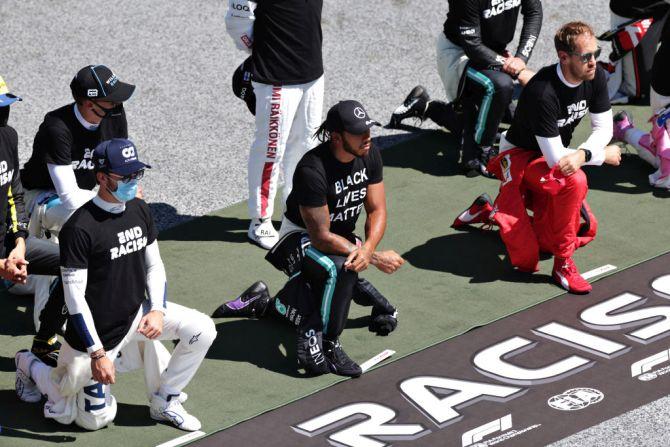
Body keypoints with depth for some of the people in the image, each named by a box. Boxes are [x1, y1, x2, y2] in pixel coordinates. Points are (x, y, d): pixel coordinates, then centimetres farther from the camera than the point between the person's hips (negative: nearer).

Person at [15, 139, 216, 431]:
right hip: (95, 331, -6)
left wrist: (158, 310, -6)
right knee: (95, 418, 4)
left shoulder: (139, 210, -1)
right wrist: (97, 353, -23)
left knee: (202, 330, -11)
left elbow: (154, 265, 11)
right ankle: (30, 366, 27)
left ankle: (164, 402, 6)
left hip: (137, 314, 6)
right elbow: (75, 297, -22)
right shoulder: (79, 228, -24)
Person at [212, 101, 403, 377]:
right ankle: (323, 344, -25)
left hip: (342, 234, 7)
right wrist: (375, 258, -32)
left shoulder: (369, 155, -13)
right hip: (301, 237, -7)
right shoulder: (312, 169, -34)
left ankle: (264, 303, 32)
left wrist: (366, 249, -32)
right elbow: (321, 237, -32)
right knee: (341, 267, -38)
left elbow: (377, 211, -10)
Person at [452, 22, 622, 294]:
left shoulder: (596, 78, -12)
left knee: (585, 230, 6)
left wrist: (581, 155, -28)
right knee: (575, 181, -36)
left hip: (552, 157, 8)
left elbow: (603, 129, -6)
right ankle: (563, 264, -14)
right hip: (520, 157, -8)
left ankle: (491, 212, 22)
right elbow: (555, 158, -32)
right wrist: (602, 155, -19)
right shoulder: (543, 92, -34)